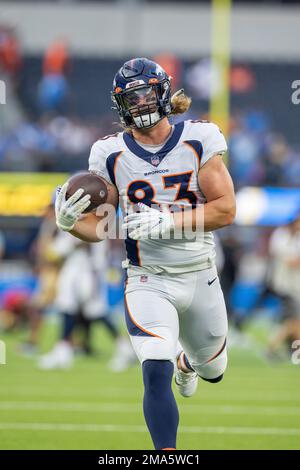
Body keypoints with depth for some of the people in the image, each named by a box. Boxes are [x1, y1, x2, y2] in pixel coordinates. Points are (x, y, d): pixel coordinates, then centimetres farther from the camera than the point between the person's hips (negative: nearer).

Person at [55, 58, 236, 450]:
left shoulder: (198, 139, -7)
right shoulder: (111, 155, -4)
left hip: (201, 278, 2)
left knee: (213, 371, 23)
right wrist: (70, 222, -22)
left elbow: (225, 209, -12)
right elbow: (99, 227, 1)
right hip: (148, 282, -2)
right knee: (157, 374, -23)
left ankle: (188, 360, 60)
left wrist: (167, 221, -23)